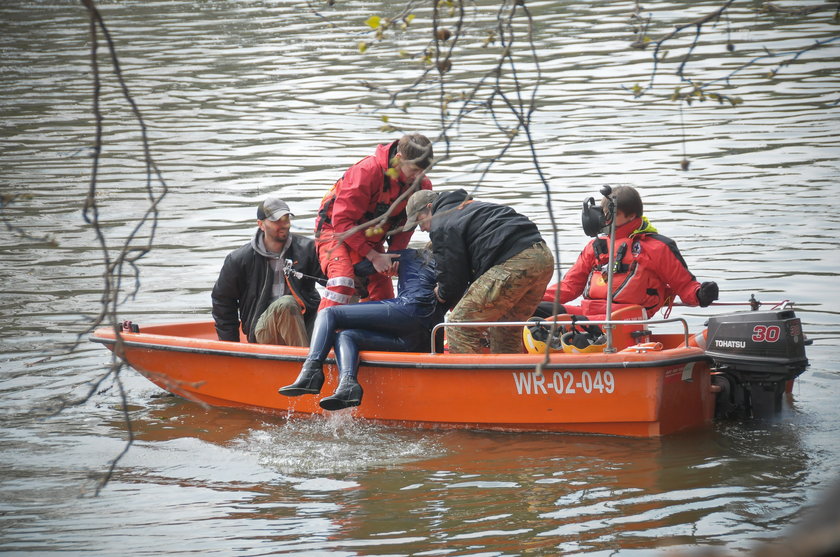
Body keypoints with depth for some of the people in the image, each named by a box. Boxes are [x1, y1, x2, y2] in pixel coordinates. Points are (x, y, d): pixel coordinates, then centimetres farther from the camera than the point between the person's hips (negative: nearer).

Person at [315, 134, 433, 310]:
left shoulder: (422, 186, -11)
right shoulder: (367, 171, -30)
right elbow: (342, 219, -28)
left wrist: (394, 253, -20)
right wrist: (372, 256, -27)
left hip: (372, 240, 7)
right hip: (335, 231, -6)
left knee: (384, 295, -1)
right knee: (343, 281, -30)